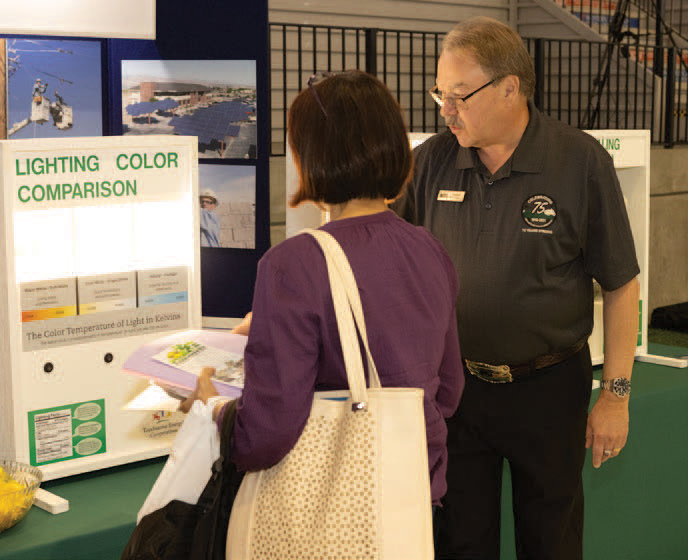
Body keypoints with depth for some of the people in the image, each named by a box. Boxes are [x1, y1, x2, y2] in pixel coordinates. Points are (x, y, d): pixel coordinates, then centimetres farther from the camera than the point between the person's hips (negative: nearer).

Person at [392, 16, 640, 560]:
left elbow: (621, 285, -6)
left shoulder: (581, 162, -11)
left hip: (548, 388, -2)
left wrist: (616, 394, -7)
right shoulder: (433, 160, -2)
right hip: (454, 384, 2)